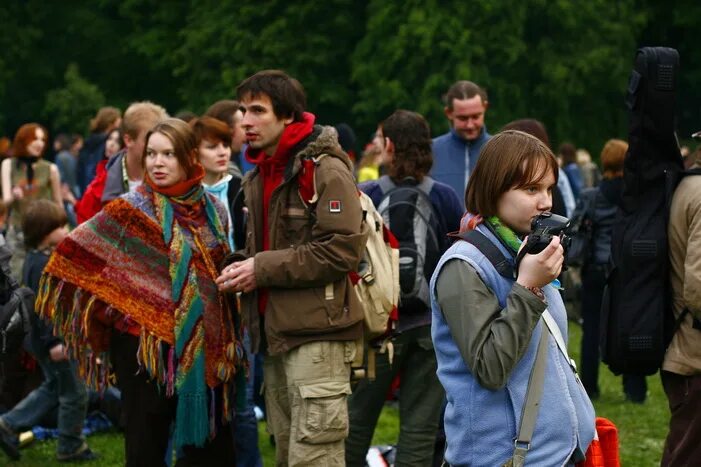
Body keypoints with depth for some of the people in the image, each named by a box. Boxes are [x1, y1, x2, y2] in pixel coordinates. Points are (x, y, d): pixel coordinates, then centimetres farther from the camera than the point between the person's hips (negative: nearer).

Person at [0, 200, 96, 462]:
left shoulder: (37, 258, 9)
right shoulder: (43, 263, -24)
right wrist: (53, 341, -27)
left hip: (43, 339, 10)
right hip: (57, 339, -10)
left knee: (52, 388, 24)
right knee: (75, 394, 4)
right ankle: (70, 447, 16)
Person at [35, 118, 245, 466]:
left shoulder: (212, 210, 8)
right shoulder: (130, 210, -5)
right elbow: (78, 255, -6)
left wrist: (229, 342, 12)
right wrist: (112, 309, -8)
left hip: (206, 347, 4)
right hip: (145, 345, -4)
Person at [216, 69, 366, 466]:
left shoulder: (324, 169, -10)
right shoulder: (259, 177, 18)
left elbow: (343, 249, -19)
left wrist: (263, 269, -17)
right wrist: (242, 269, 6)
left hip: (318, 333, -9)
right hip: (275, 335, 9)